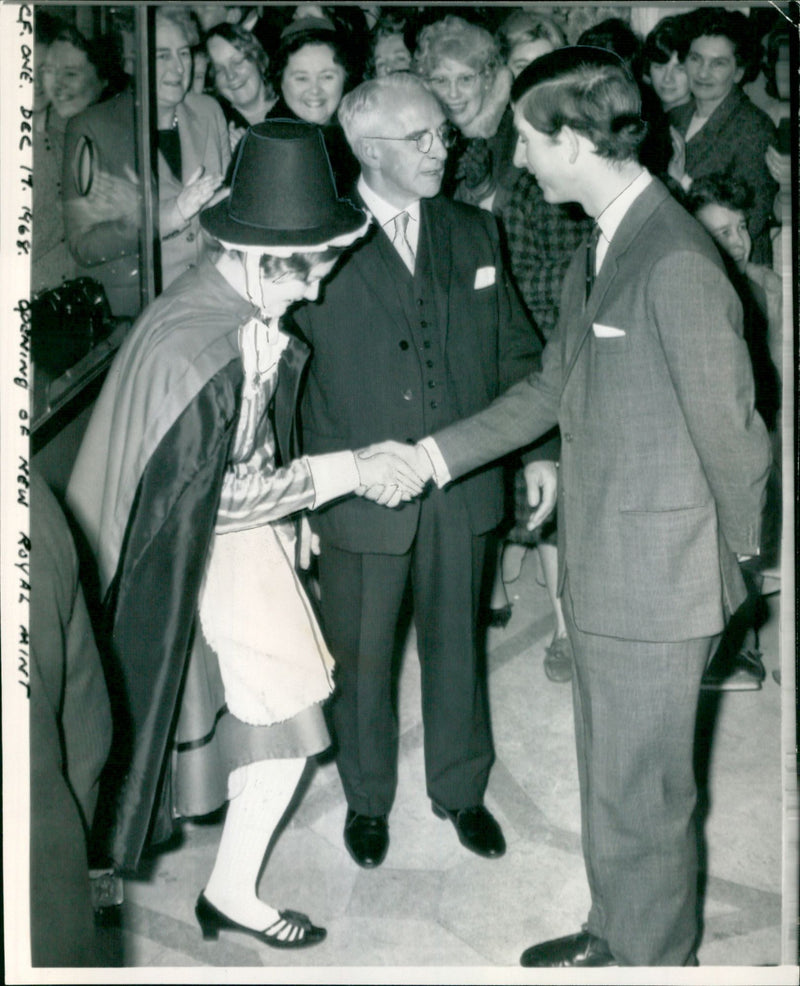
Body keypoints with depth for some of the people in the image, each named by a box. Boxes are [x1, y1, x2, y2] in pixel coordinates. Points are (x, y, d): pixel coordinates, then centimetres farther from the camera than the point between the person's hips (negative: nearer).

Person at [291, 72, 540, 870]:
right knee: (359, 655, 13)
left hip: (462, 485, 3)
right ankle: (367, 798, 36)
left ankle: (460, 788, 38)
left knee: (456, 645, 17)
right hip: (359, 496, -3)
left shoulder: (472, 233, 5)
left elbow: (515, 353, 10)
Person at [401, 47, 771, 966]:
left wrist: (737, 556, -4)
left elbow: (731, 431, -18)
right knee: (609, 780, 24)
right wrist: (433, 455, 11)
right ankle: (614, 936, 43)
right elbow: (551, 387, 15)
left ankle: (652, 962, 28)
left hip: (655, 586, -9)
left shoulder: (677, 264, -23)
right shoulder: (595, 253, 8)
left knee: (638, 800, 7)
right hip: (600, 574, 9)